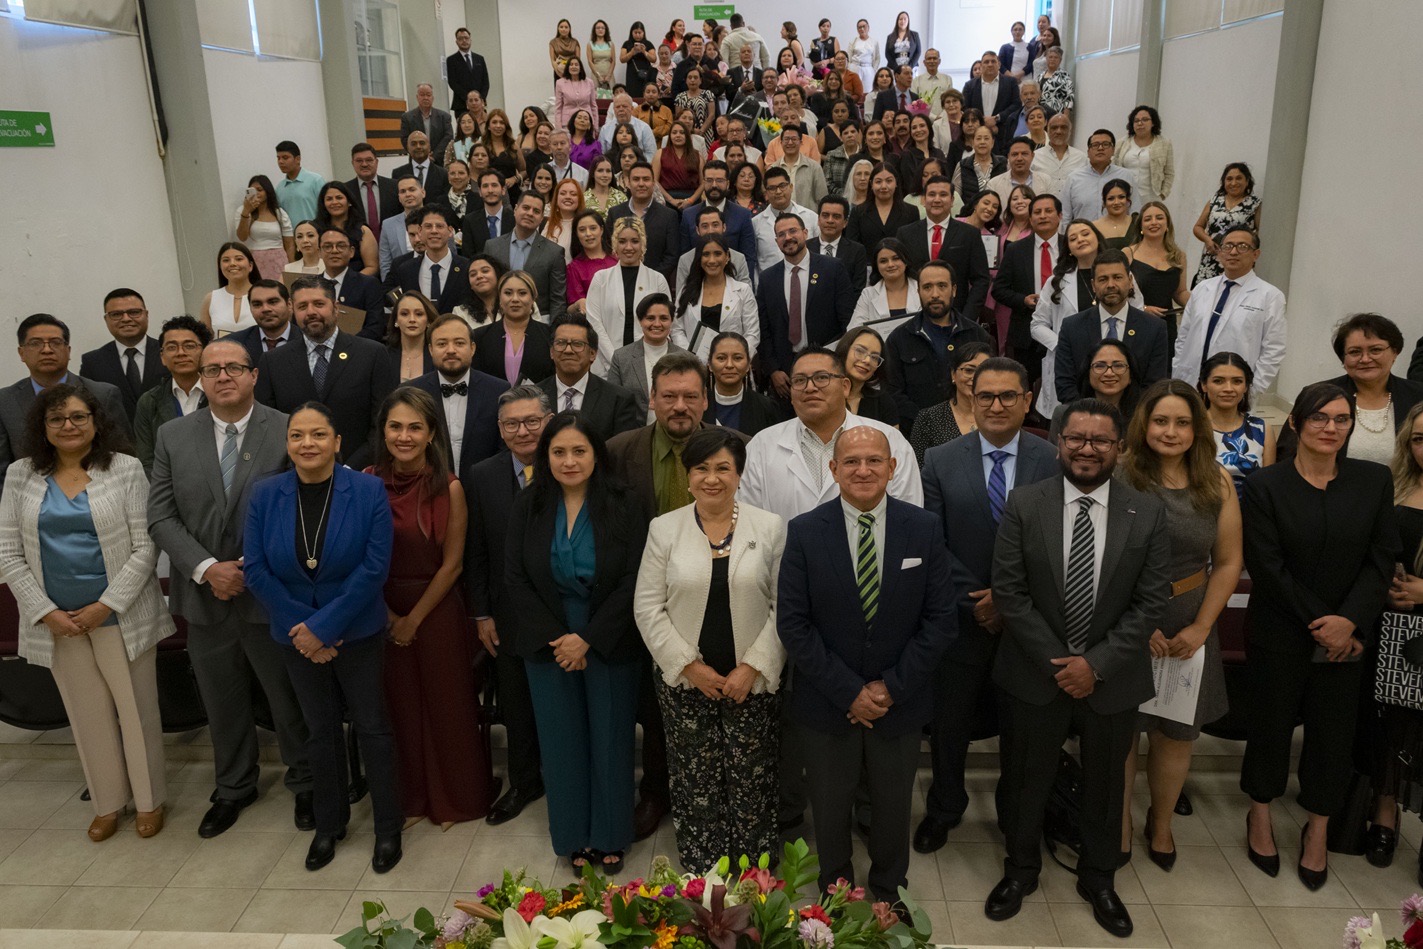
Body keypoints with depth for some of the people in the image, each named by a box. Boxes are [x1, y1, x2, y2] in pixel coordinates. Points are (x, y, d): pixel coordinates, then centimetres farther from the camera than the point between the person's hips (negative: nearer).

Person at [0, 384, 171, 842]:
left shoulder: (125, 469, -5)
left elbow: (145, 547, -8)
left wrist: (105, 606, -13)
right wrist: (46, 612, -7)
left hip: (120, 614, -2)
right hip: (57, 621, 3)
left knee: (137, 711, 6)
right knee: (89, 716, 13)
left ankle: (149, 800, 24)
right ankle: (107, 802, 30)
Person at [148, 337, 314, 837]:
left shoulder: (287, 431, -8)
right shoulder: (173, 436, 2)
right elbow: (162, 516, -1)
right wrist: (207, 568, -14)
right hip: (205, 594, 3)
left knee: (290, 699, 11)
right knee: (222, 702, 18)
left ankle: (305, 785, 32)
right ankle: (234, 787, 39)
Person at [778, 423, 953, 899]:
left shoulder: (925, 529, -8)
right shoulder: (804, 532, -11)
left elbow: (940, 619, -7)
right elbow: (792, 624, -12)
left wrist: (891, 687, -13)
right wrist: (848, 691, -16)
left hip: (900, 701, 1)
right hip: (826, 704, -1)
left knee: (894, 806, 20)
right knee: (830, 807, 18)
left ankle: (889, 893, 46)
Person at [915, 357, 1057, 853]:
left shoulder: (1053, 461, -6)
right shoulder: (941, 460, -5)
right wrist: (974, 599, -14)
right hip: (964, 617, 0)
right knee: (949, 722, 15)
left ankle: (1016, 811, 40)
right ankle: (944, 808, 38)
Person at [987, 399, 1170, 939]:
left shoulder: (1147, 514, -6)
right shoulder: (1024, 505, -9)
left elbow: (1151, 602, -7)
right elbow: (1008, 592, -10)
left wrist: (1096, 664, -15)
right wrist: (1057, 662, -14)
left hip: (1112, 677, 1)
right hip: (1036, 672, -1)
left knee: (1105, 784, 19)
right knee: (1027, 779, 16)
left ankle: (1098, 878, 43)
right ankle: (1021, 870, 40)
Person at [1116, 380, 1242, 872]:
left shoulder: (1217, 483, -1)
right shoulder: (1120, 476, -12)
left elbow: (1228, 562, 3)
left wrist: (1200, 627, -4)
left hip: (1188, 623, 3)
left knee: (1177, 734, 13)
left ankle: (1161, 823, 37)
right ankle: (1121, 822, 29)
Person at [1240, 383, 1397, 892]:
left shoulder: (1374, 480, 0)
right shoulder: (1265, 485, -8)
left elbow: (1382, 559, -2)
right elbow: (1266, 566, -11)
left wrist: (1349, 621, -15)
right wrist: (1319, 623, -15)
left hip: (1347, 634, 2)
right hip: (1278, 634, -2)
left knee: (1332, 733, 9)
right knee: (1272, 725, 10)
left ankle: (1317, 832, 28)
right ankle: (1260, 818, 31)